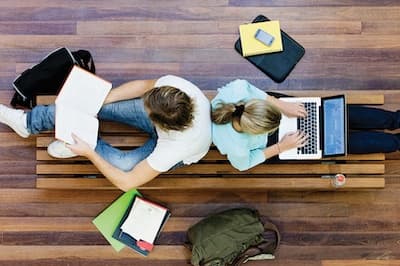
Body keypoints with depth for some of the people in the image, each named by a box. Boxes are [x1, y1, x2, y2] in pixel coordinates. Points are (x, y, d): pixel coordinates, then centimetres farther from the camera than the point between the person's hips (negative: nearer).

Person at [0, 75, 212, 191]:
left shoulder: (173, 148, -44)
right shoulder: (173, 84, -37)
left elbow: (127, 183, -32)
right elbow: (143, 85, -11)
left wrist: (89, 153, -29)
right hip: (165, 118, 4)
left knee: (122, 165, -27)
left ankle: (89, 146, 9)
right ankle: (28, 121, 8)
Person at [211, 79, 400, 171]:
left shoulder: (237, 88, -37)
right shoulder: (236, 148, -42)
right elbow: (243, 164, -18)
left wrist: (282, 105, -17)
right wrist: (281, 147, -17)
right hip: (267, 143, -3)